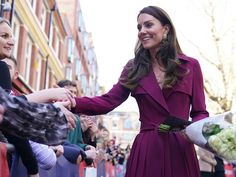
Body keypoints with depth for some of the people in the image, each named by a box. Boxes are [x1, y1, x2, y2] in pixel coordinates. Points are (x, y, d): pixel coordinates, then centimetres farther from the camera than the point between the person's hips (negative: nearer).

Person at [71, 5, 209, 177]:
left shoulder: (190, 65, 3)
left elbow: (199, 112, 5)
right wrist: (72, 102, -16)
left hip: (180, 150, -1)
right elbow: (109, 101, 0)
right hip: (146, 150, 1)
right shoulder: (134, 67, 8)